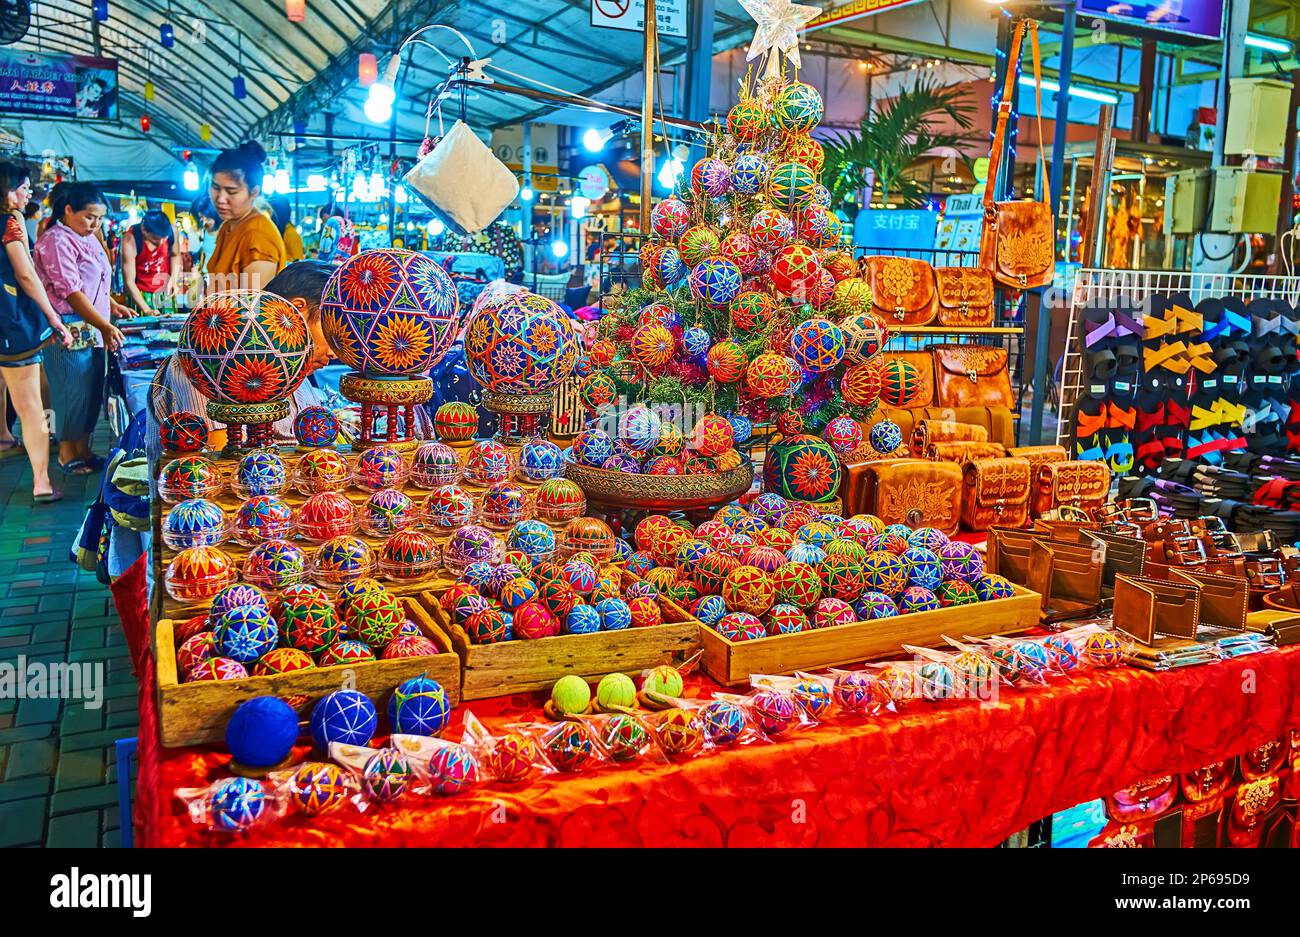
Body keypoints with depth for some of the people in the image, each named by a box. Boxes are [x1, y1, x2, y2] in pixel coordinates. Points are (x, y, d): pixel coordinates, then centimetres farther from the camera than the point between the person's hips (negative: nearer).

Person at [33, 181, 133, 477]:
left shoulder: (88, 239, 15)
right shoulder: (56, 241, -13)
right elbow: (71, 292, -20)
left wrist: (113, 306, 12)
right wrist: (105, 326, -24)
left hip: (93, 331, 9)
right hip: (70, 331, -9)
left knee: (91, 394, 13)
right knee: (72, 394, -1)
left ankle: (83, 451, 23)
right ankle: (67, 456, 11)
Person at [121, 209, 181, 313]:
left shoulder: (172, 230, -14)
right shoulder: (130, 241, -23)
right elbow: (129, 281, -22)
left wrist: (173, 280, -7)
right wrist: (146, 309, -30)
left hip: (165, 293, 3)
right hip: (140, 294, -3)